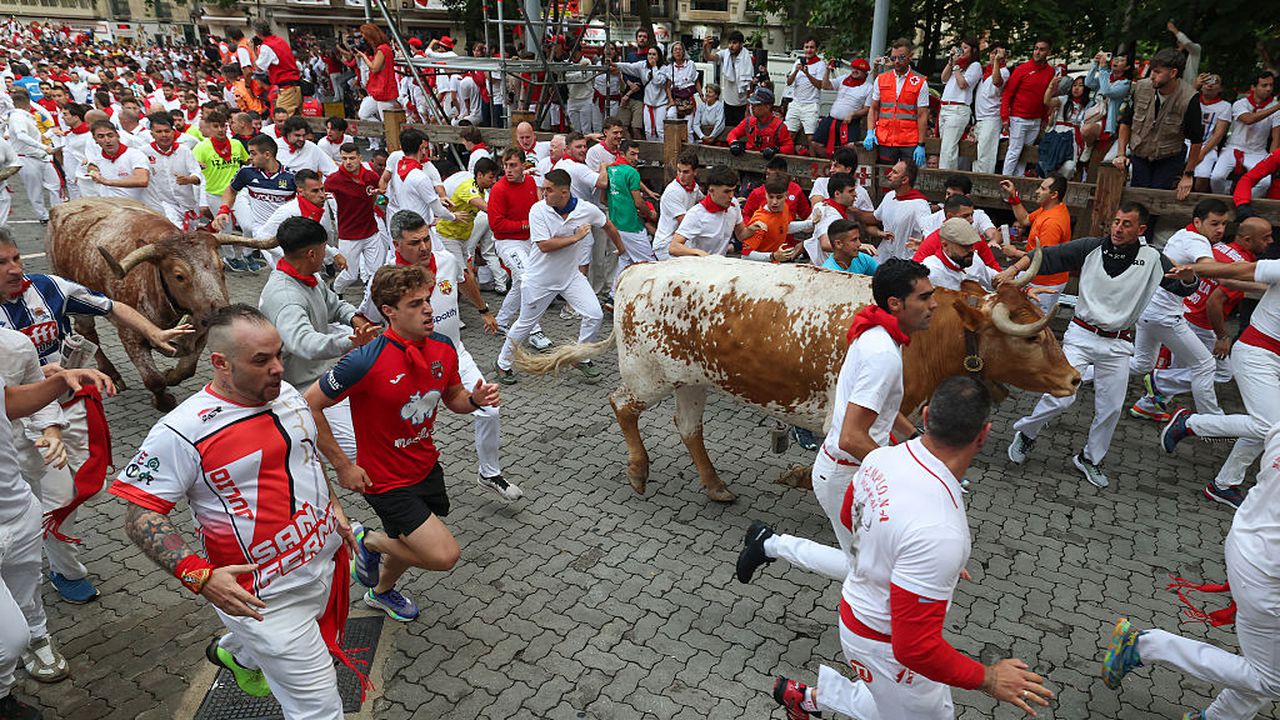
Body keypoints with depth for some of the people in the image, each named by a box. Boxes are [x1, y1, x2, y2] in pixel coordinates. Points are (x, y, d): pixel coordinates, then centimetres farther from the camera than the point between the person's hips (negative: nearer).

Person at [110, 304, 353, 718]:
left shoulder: (287, 393, 1)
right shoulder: (183, 431, -20)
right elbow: (139, 514, -17)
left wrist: (333, 506, 15)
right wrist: (199, 575, -27)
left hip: (326, 564, 7)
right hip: (268, 598, -7)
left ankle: (234, 653, 59)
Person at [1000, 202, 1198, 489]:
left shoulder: (1152, 259, -2)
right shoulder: (1091, 248, -6)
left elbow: (1186, 288, -1)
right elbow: (1046, 256, -6)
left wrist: (1187, 276, -25)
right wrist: (1014, 269, -22)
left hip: (1117, 344, 3)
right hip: (1081, 335, -2)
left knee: (1111, 408, 8)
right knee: (1060, 397, -13)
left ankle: (1089, 459, 30)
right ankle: (1026, 434, 14)